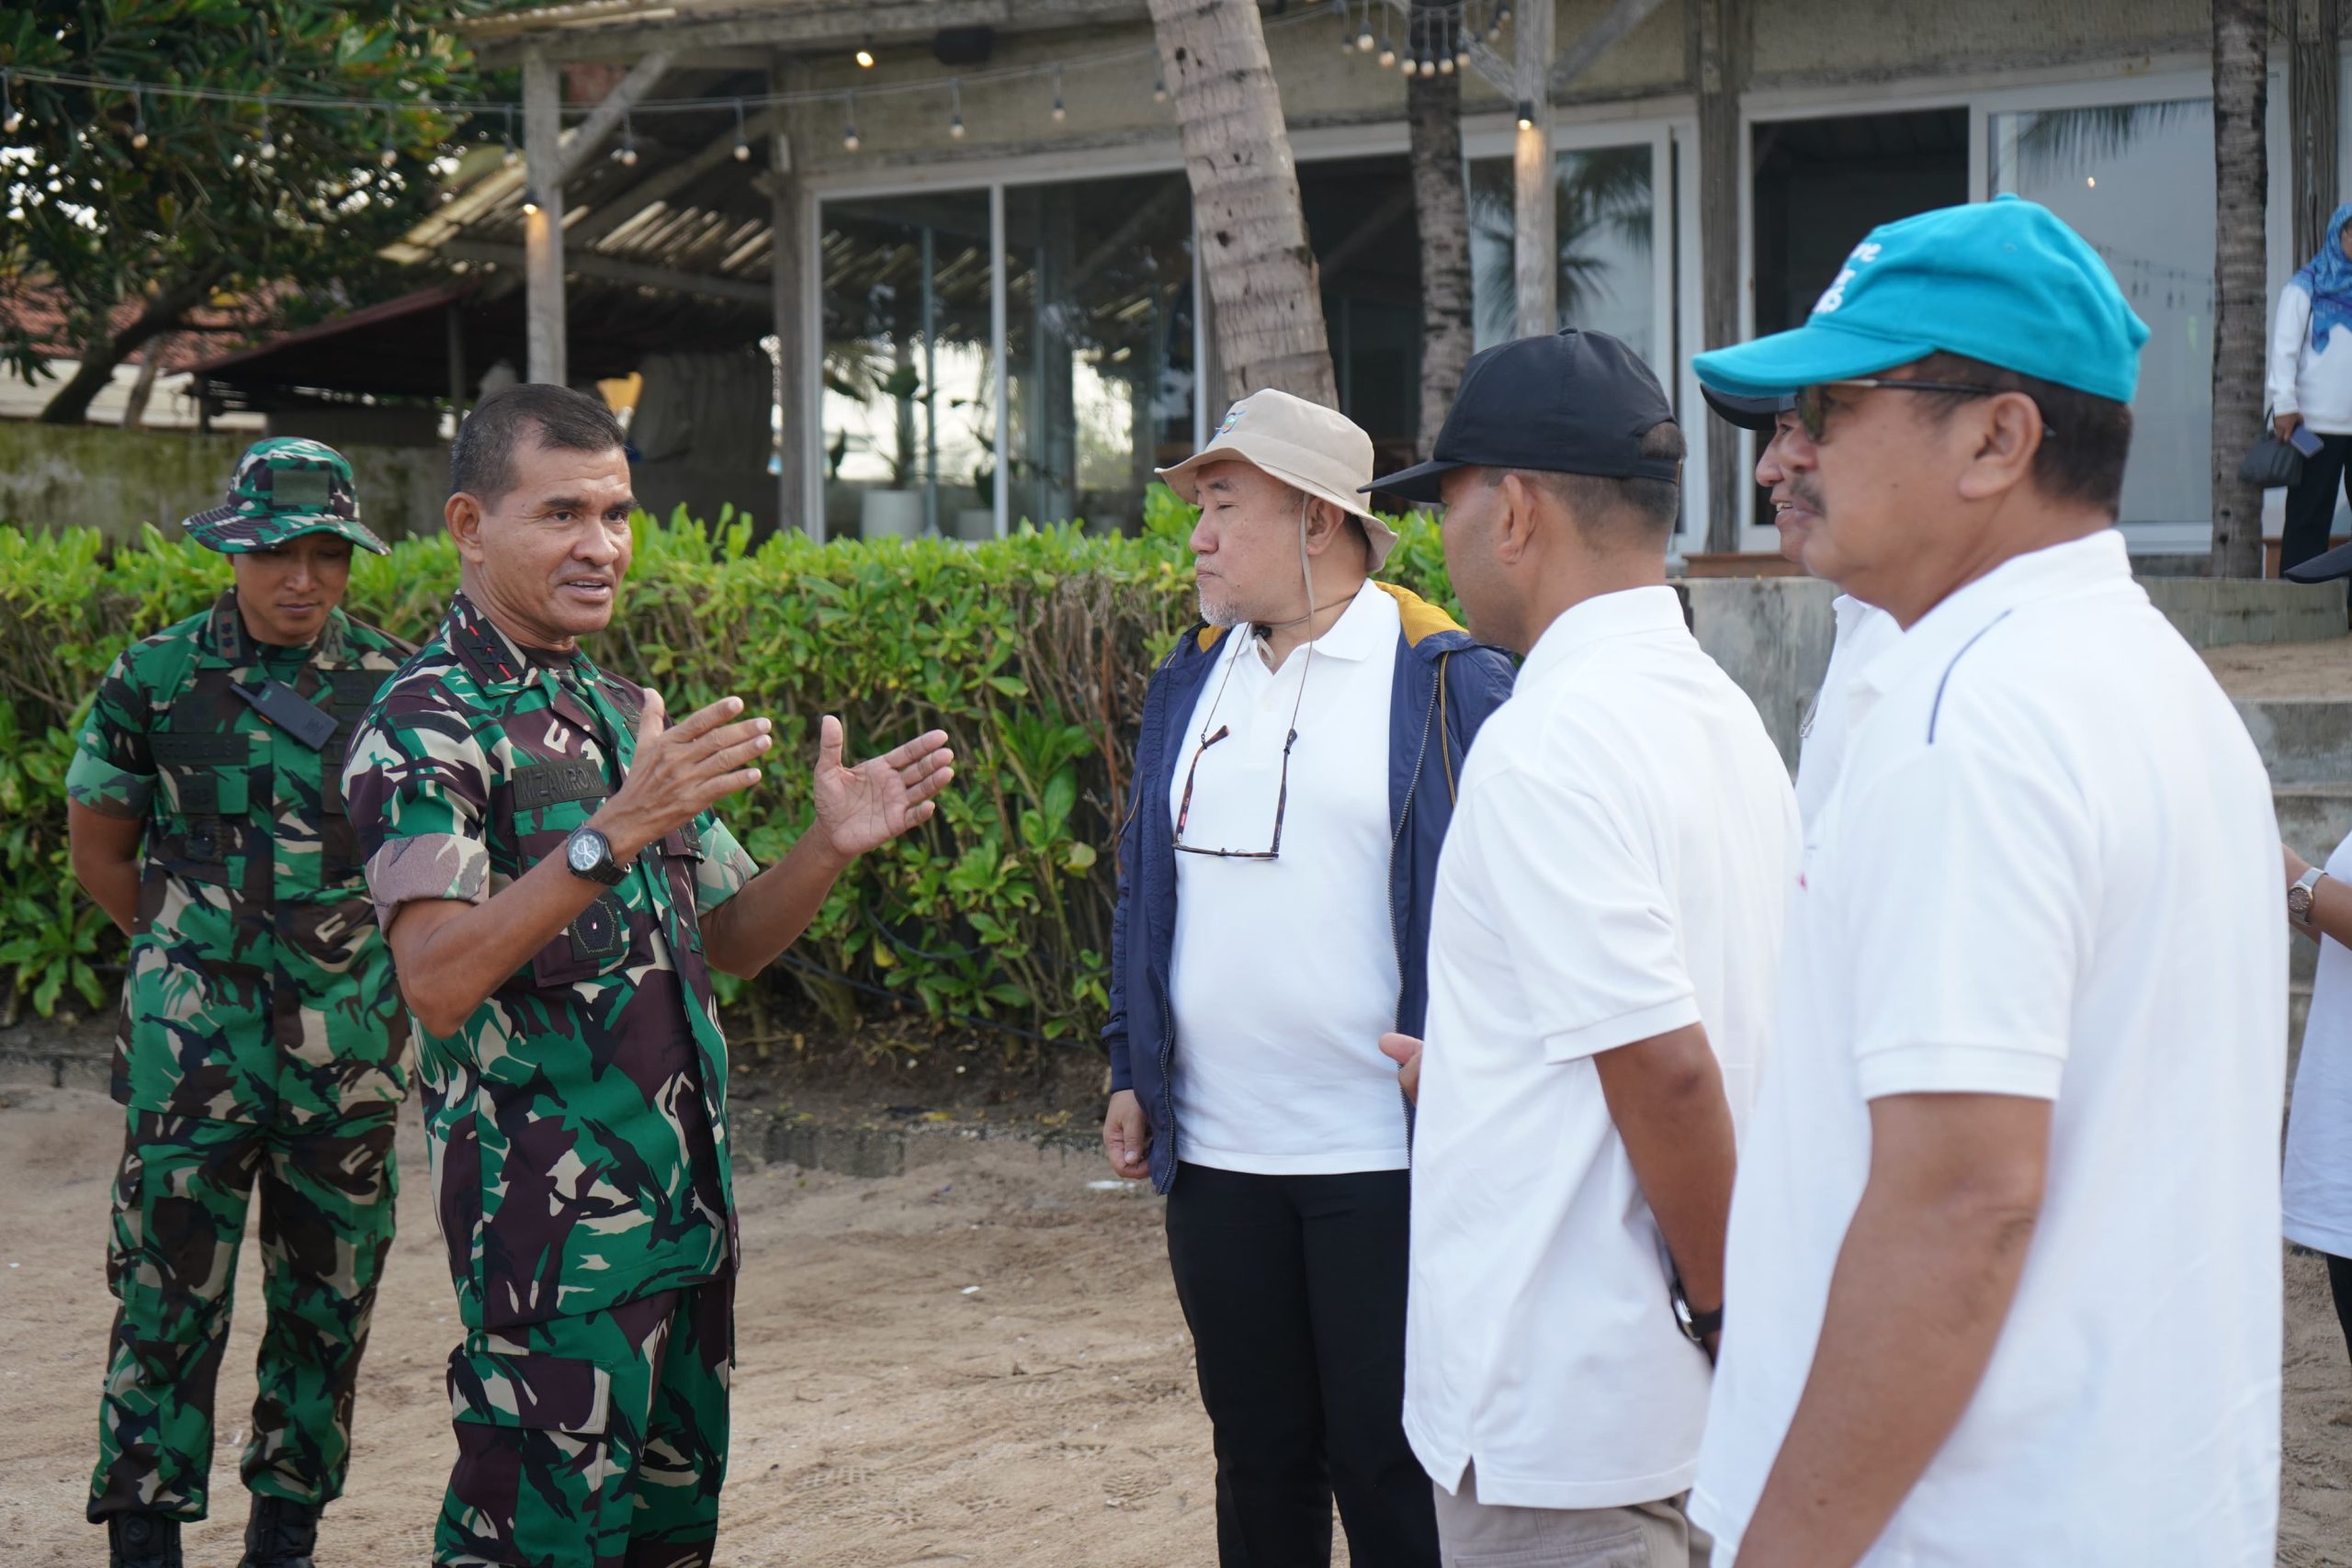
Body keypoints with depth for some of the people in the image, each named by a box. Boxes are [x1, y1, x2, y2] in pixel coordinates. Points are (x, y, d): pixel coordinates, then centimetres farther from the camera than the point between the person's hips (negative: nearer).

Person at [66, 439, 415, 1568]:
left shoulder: (394, 685, 1)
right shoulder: (156, 677, -3)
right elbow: (98, 846, 10)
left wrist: (350, 959, 11)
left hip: (347, 1051, 2)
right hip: (192, 1051, -2)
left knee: (326, 1304, 9)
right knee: (169, 1298, -2)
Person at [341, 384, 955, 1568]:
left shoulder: (626, 711, 15)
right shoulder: (423, 724, -11)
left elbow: (726, 941, 16)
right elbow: (437, 981, -24)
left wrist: (832, 845, -2)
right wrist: (612, 835, -32)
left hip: (685, 1197, 8)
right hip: (551, 1223, -8)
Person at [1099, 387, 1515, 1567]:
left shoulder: (1444, 680, -7)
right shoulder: (1192, 677, 11)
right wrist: (1133, 1070, 13)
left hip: (1383, 1159, -6)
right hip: (1216, 1155, 6)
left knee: (1390, 1469, 1)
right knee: (1258, 1460, 16)